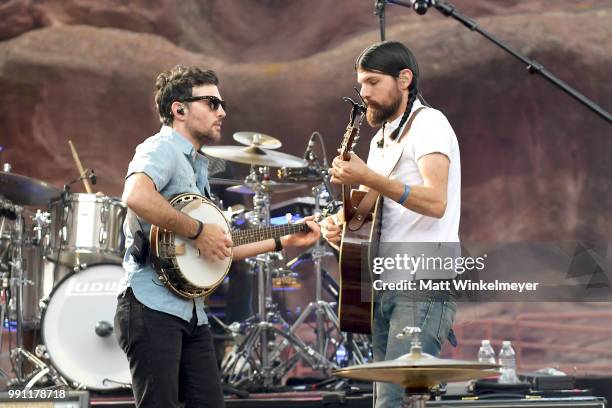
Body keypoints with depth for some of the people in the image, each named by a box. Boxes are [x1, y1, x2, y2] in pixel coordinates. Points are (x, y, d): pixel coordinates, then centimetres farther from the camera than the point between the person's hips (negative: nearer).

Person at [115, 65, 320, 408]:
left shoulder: (196, 164, 24)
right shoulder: (162, 149, -7)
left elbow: (216, 249, 26)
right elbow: (136, 197, -30)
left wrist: (282, 242, 23)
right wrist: (197, 230, -21)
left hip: (192, 312, 10)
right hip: (153, 305, -10)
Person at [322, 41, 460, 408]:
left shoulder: (428, 124, -6)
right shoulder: (381, 140, 22)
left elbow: (435, 202, -20)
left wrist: (369, 179, -26)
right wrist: (344, 229, 7)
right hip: (385, 287, 9)